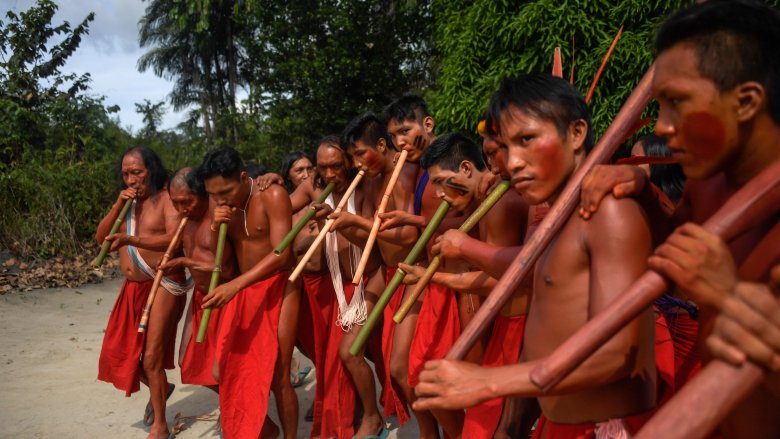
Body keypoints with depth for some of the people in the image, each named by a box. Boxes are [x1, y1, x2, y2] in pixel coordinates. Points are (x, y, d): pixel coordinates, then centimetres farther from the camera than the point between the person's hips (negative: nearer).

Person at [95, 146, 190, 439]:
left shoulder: (167, 198, -10)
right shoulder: (128, 202, 11)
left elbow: (174, 239, -24)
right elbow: (101, 237, 6)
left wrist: (131, 240, -34)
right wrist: (118, 206, -7)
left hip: (162, 286, -7)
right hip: (132, 288, 7)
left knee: (151, 357, -2)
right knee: (121, 351, 12)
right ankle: (160, 388, 40)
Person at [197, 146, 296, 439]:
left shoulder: (272, 196, -16)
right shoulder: (224, 206, 3)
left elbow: (282, 255, -23)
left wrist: (235, 285, -31)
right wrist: (215, 230, -15)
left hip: (277, 289, -6)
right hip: (242, 292, 6)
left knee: (278, 378, -4)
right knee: (224, 372, 7)